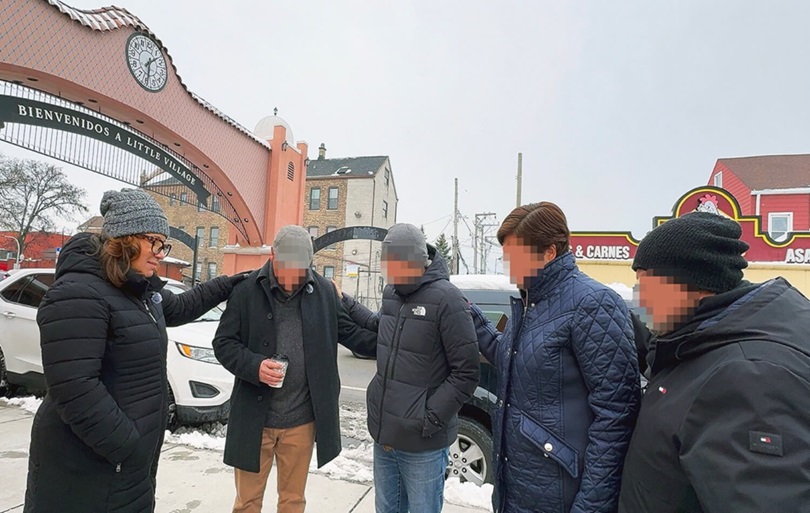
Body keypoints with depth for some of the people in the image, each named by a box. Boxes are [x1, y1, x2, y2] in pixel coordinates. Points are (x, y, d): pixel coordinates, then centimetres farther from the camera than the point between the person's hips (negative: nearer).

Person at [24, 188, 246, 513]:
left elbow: (178, 309, 26)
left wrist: (226, 285, 24)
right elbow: (73, 388, -28)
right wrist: (126, 446, -23)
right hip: (87, 463, -9)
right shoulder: (78, 294, -24)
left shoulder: (142, 288, 6)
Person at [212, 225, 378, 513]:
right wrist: (254, 365, -22)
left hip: (302, 418, 1)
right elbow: (223, 342, -4)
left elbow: (350, 333, 3)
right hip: (255, 417, -1)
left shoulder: (324, 291, -4)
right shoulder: (247, 290, -9)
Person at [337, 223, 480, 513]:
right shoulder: (391, 293, 5)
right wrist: (347, 304, 15)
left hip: (423, 444, -7)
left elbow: (466, 373, -16)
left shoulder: (446, 299, -17)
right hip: (384, 435, 7)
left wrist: (431, 419, -17)